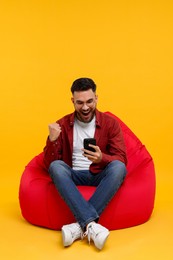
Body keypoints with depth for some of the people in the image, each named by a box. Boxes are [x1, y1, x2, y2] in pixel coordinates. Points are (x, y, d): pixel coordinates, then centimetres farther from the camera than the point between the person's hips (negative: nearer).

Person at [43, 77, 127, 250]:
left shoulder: (110, 123, -1)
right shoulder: (62, 125, 1)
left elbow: (121, 160, -7)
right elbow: (48, 164, -2)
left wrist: (102, 158, -29)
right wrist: (52, 140, -22)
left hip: (101, 177, 0)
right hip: (73, 177, 1)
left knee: (118, 167, -31)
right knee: (56, 166, -30)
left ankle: (81, 225, -33)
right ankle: (91, 224, -40)